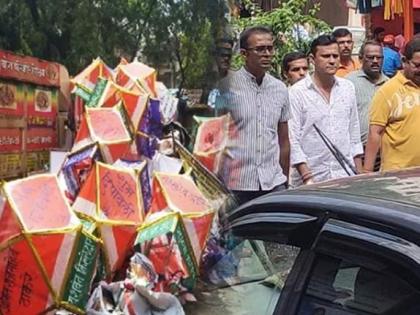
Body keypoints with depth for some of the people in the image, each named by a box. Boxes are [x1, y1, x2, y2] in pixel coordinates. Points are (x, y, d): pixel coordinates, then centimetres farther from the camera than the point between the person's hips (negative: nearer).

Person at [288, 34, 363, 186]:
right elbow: (292, 140, -9)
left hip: (346, 175, 4)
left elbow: (354, 132, 16)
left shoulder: (348, 88, 11)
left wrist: (359, 172, 12)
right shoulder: (297, 92, -6)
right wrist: (307, 178, -14)